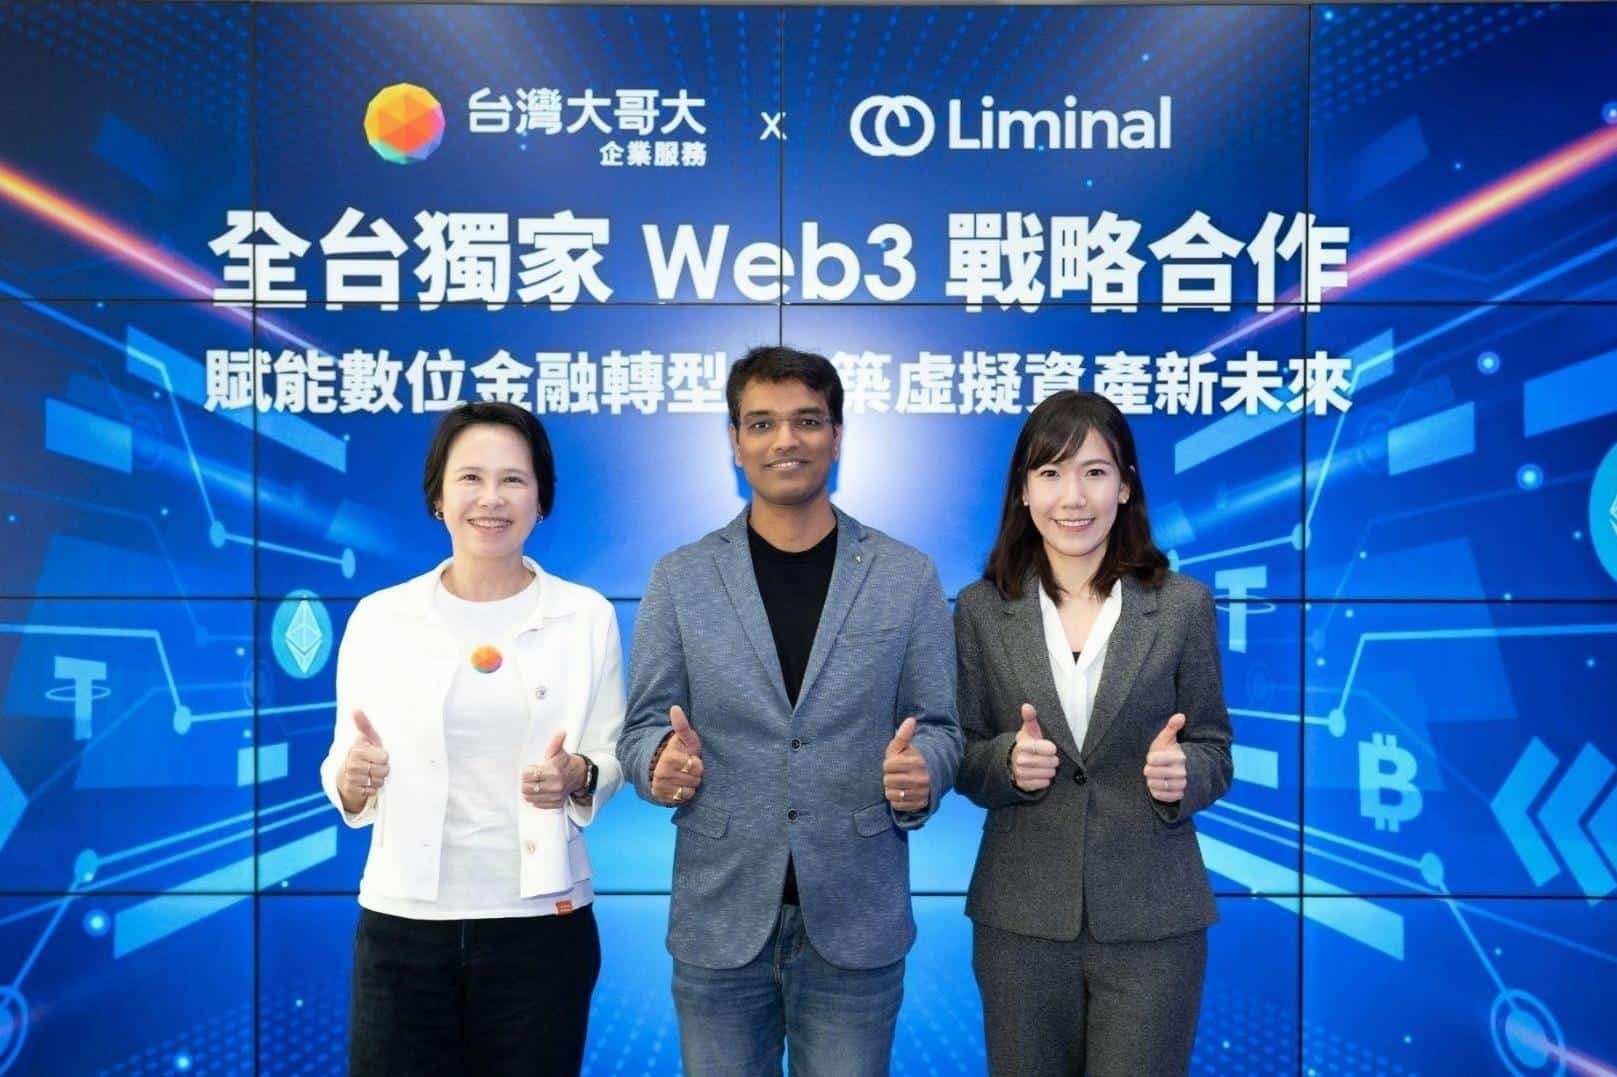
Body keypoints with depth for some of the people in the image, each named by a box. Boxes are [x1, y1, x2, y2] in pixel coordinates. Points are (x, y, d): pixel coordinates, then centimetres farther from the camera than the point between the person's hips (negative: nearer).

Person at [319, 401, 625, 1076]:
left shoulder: (587, 616, -2)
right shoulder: (379, 616, -1)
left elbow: (612, 759, 3)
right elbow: (344, 773, 2)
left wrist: (577, 777, -18)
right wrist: (353, 776, -19)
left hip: (541, 925, 0)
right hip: (403, 926, 0)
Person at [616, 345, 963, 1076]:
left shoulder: (908, 577, 0)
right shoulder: (679, 579, 1)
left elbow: (939, 726, 3)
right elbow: (644, 726, 3)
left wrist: (922, 771, -19)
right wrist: (661, 760, -19)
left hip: (857, 919, 0)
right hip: (719, 919, 1)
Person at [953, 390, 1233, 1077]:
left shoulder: (1183, 605, -1)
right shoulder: (982, 610, 0)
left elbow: (1213, 749, 3)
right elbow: (963, 756, 4)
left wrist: (1184, 772, -18)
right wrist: (1007, 760, -16)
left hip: (1151, 921, -1)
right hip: (1020, 919, 1)